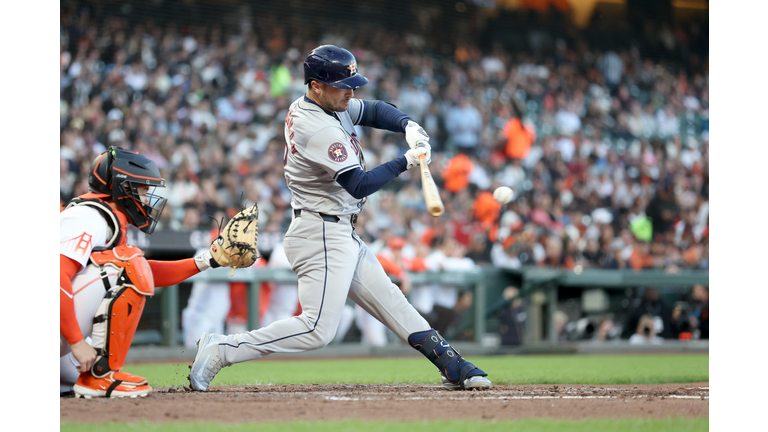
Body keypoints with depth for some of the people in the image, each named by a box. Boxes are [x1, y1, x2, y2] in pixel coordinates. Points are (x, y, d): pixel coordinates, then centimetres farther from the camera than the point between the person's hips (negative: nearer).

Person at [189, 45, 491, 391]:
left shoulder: (328, 105, 7)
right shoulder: (320, 130, -23)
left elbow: (374, 111, 19)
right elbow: (359, 185, -26)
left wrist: (408, 125, -1)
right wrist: (406, 162, -18)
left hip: (340, 235, 11)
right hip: (322, 236, -11)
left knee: (390, 303, 12)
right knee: (318, 330, -16)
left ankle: (452, 366, 17)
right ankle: (221, 349, -14)